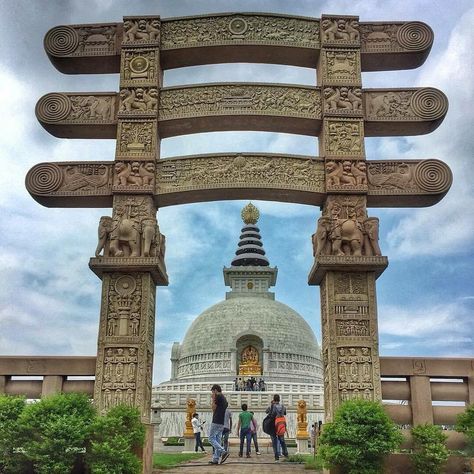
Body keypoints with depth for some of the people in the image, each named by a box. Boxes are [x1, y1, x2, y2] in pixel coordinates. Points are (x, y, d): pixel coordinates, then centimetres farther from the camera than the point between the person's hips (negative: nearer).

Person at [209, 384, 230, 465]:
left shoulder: (218, 397, -10)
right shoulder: (224, 398, 18)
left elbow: (214, 409, -6)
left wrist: (212, 399, 0)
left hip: (216, 422, -9)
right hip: (221, 423, 9)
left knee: (211, 439, -5)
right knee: (217, 440, 9)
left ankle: (223, 452, -17)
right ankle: (215, 459, 8)